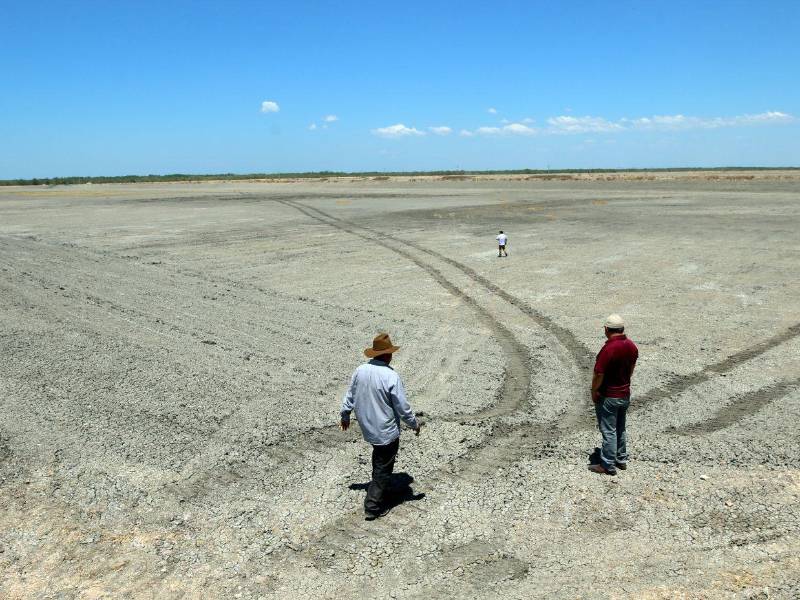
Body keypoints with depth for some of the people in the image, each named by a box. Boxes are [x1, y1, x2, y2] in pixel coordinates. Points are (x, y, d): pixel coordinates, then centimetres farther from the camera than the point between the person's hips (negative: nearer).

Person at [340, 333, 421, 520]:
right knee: (383, 468, 8)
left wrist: (345, 416, 22)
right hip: (387, 432, -6)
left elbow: (349, 396, 6)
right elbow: (403, 407, -18)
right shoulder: (391, 376, -25)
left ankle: (379, 483, 46)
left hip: (368, 428, 6)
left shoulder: (360, 371, -6)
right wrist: (414, 424, -2)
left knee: (379, 459, 30)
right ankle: (372, 507, 14)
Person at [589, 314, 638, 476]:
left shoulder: (608, 349, -27)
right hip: (625, 394, 8)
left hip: (608, 397, -7)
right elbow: (631, 369, 10)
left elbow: (599, 375, -23)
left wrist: (594, 393, -8)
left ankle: (608, 466, 13)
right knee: (620, 428, 21)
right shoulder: (632, 346, -3)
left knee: (609, 431, 3)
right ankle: (621, 460, 33)